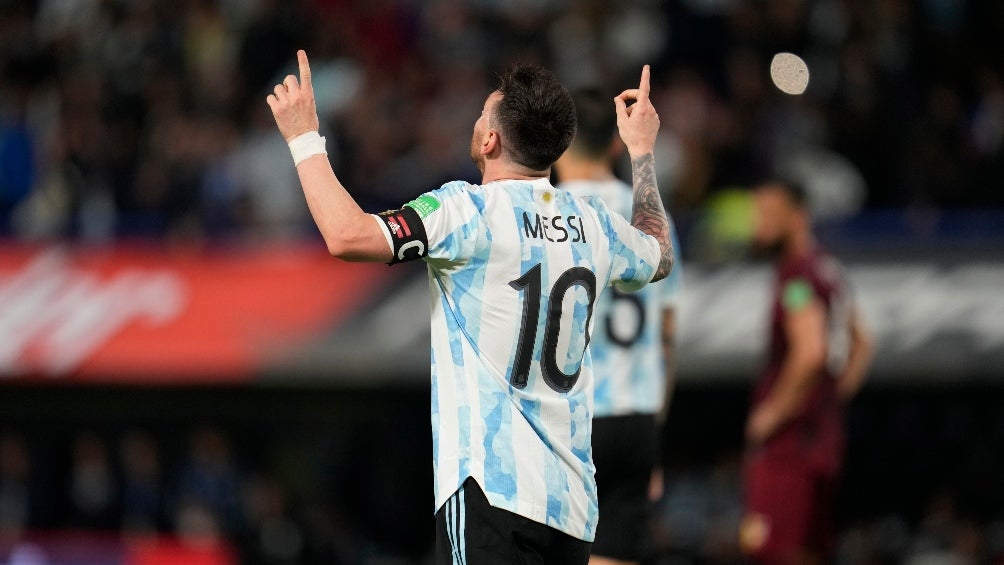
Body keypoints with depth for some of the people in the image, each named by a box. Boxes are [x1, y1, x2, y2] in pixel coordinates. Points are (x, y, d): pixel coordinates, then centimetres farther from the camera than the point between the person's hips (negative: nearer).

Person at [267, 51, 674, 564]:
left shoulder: (471, 211, -10)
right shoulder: (594, 224, 10)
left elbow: (347, 235, -21)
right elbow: (660, 257, 34)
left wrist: (304, 138, -8)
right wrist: (642, 153, 46)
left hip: (493, 490, -7)